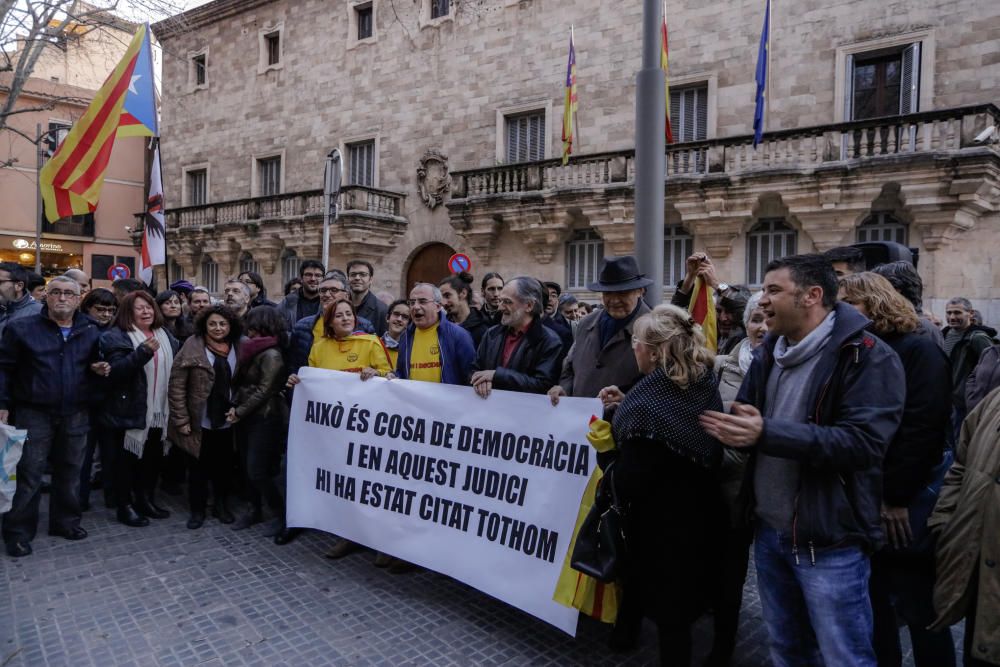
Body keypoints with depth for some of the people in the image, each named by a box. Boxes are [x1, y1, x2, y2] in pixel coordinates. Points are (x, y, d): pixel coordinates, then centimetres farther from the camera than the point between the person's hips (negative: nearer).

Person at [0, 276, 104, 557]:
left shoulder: (91, 331, 5)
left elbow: (96, 363, 18)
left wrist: (99, 368, -5)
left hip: (76, 415, 3)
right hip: (34, 414, -3)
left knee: (70, 471, 14)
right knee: (28, 475, 2)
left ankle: (66, 520, 29)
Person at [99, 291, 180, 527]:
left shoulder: (164, 334, 10)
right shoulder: (116, 337, -9)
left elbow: (177, 362, 20)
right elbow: (115, 371, -21)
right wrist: (142, 352, -31)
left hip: (158, 409, 6)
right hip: (130, 410, -6)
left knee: (153, 457, 15)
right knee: (127, 458, 4)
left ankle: (145, 499, 30)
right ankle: (125, 506, 16)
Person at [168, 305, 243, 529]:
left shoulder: (237, 348, 0)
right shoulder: (192, 347, -11)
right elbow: (177, 386, -11)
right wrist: (181, 420, -12)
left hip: (226, 421, 3)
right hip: (199, 421, -3)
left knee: (224, 466, 14)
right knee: (198, 467, 10)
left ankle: (222, 505, 32)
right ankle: (197, 509, 27)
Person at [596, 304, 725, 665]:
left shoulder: (648, 402, -29)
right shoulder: (703, 386, -4)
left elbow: (629, 483, -25)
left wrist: (608, 448, -9)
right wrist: (626, 408, 3)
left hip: (662, 522, -7)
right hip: (698, 512, 7)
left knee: (669, 613, 13)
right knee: (683, 605, 27)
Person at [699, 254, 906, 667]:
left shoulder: (867, 356, -15)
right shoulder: (768, 354, 9)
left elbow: (864, 441, -26)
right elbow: (744, 419, 11)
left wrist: (767, 432, -32)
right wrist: (731, 430, -14)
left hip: (829, 541, -7)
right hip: (769, 531, 7)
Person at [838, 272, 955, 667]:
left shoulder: (918, 351, -7)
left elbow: (923, 429, -15)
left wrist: (895, 498, -17)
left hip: (903, 506, -6)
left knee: (918, 609, 7)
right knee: (871, 602, 15)